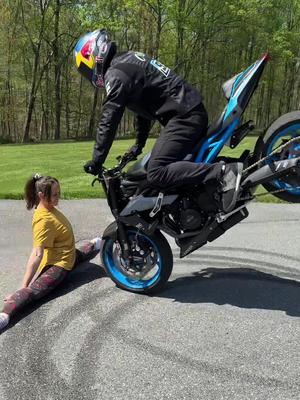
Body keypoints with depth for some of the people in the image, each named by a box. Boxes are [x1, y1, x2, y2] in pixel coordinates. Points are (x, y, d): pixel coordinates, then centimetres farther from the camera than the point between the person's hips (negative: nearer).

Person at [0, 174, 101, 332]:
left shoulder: (49, 208, -1)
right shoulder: (44, 220, -27)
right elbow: (37, 254, -34)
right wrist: (24, 285, -36)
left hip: (69, 256, 10)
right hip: (58, 264, -10)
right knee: (33, 290, -32)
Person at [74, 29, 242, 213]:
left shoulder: (116, 74, -9)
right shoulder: (129, 60, 22)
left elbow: (109, 120, -14)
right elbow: (144, 106, 30)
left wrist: (96, 161, -7)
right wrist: (139, 145, 37)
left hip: (184, 116, -11)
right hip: (194, 112, 11)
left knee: (157, 174, -22)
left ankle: (223, 171, -27)